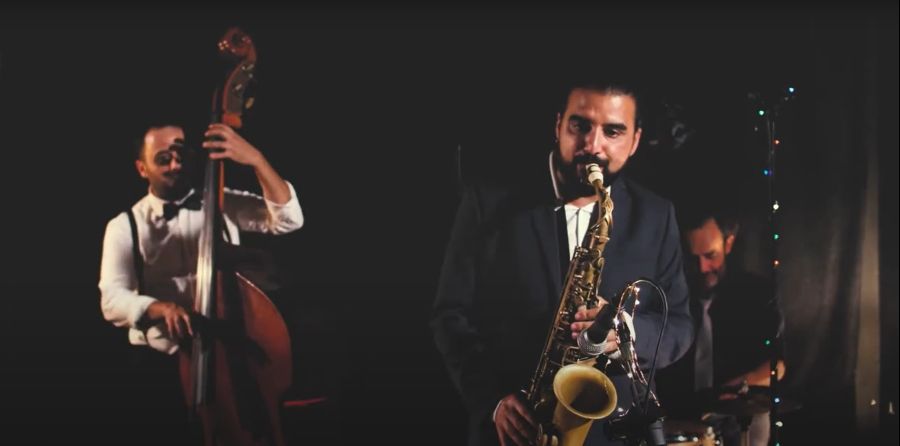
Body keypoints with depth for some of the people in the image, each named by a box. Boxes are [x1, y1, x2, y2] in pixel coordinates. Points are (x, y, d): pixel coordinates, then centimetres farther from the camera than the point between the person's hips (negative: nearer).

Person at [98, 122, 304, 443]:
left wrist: (256, 159, -18)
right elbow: (112, 300, -6)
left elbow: (288, 219, -6)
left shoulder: (223, 204, 8)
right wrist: (158, 307, -27)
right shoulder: (125, 226, 5)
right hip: (160, 362, 0)